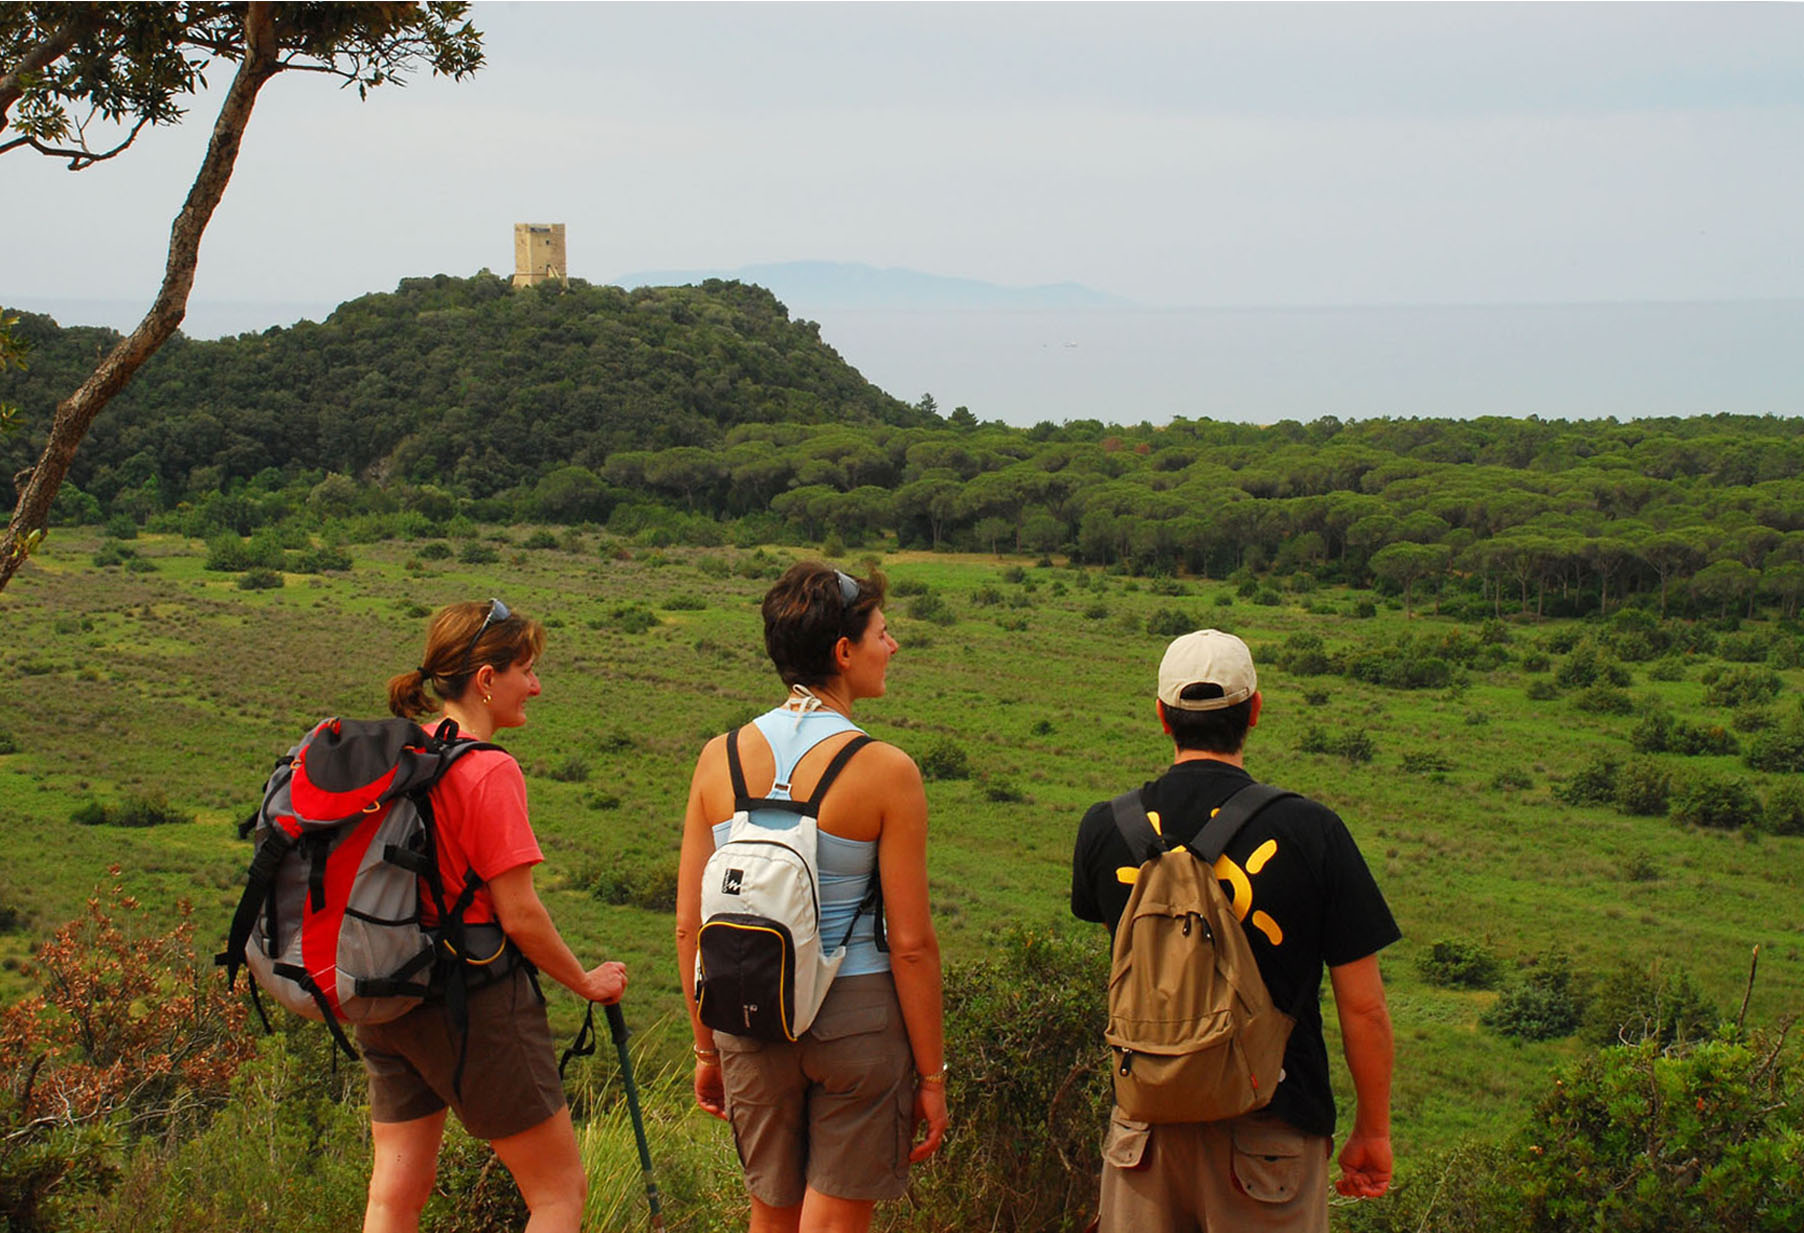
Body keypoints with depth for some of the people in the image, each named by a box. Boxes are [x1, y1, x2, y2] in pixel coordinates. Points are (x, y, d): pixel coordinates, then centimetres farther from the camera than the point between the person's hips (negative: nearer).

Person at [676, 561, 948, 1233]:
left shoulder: (721, 757, 0)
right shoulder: (885, 771, -12)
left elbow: (690, 925, 3)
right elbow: (911, 943, -11)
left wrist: (706, 1048, 14)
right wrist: (931, 1076, -2)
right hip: (857, 1012, -4)